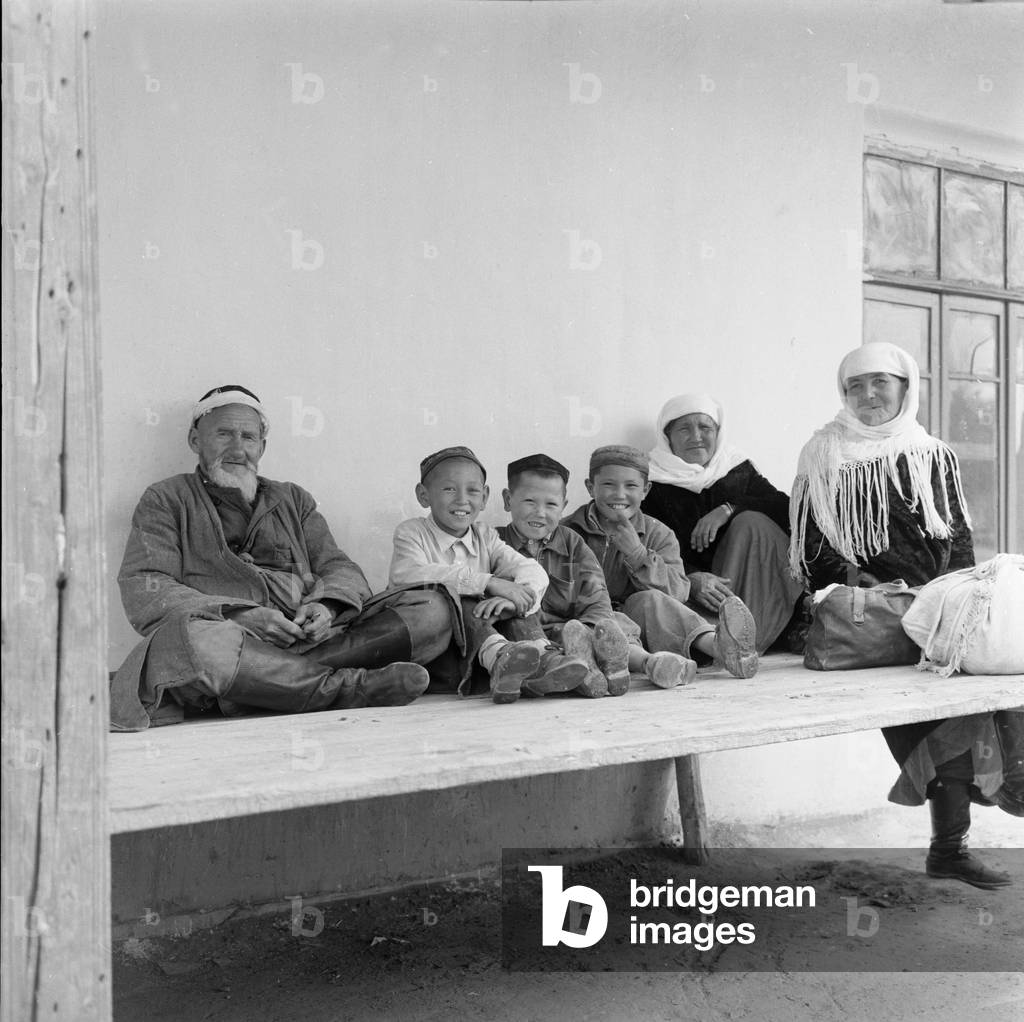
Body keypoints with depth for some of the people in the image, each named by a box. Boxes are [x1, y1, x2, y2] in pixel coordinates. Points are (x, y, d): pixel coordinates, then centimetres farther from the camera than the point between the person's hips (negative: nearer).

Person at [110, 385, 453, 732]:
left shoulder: (292, 499, 27)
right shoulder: (165, 499, 15)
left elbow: (341, 568, 17)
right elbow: (141, 592, 0)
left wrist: (325, 605, -9)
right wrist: (239, 615, -16)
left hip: (309, 636, 4)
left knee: (432, 609, -15)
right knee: (196, 640, -40)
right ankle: (347, 686, -29)